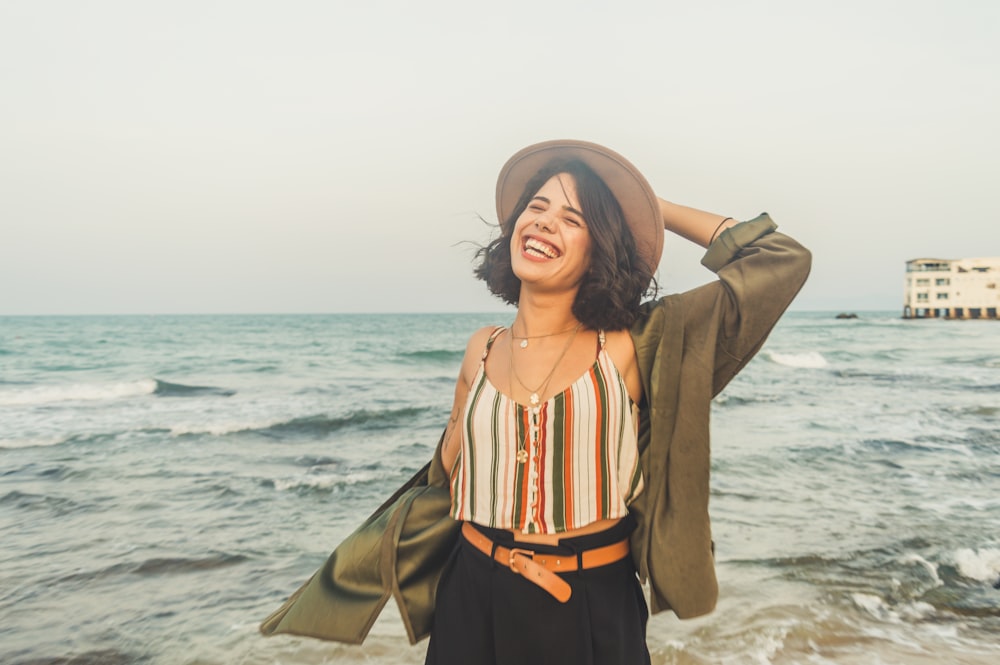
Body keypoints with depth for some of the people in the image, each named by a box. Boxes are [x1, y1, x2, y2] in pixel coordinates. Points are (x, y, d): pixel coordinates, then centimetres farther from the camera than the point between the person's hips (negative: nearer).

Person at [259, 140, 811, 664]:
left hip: (594, 613, -2)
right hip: (474, 605, 2)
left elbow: (779, 260, -11)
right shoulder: (482, 351, -1)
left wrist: (658, 209, -5)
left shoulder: (630, 346, -11)